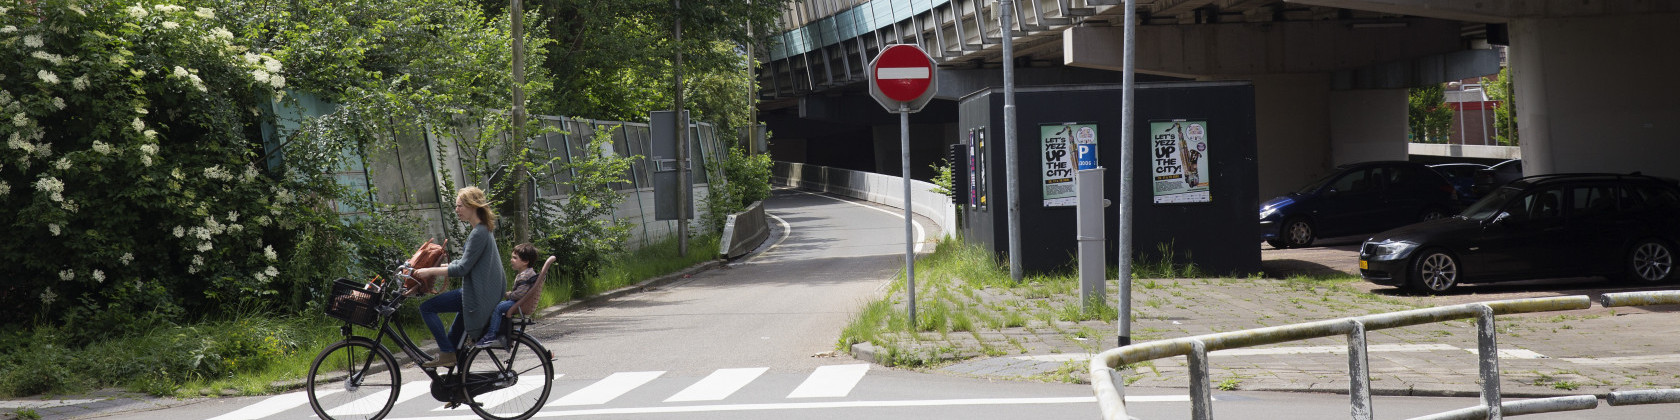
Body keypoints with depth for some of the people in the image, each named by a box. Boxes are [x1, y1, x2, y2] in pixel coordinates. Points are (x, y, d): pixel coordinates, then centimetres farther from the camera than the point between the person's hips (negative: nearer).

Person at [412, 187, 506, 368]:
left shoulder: (479, 234, -18)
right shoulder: (484, 230, 14)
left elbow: (462, 268, -21)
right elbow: (464, 262, 21)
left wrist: (431, 271, -16)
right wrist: (436, 268, 15)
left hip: (479, 295, -10)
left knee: (426, 307, -8)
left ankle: (447, 354, -8)